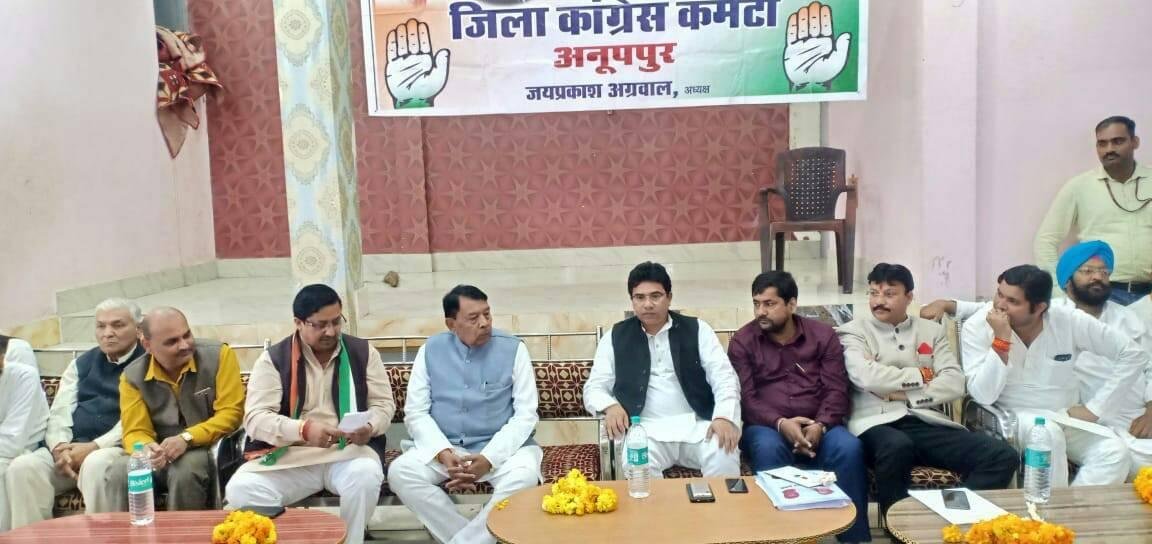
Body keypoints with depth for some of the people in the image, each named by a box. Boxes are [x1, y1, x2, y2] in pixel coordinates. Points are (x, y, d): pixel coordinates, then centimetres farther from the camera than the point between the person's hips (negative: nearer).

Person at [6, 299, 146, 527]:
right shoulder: (82, 363, 21)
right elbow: (60, 412, 14)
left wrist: (94, 446, -18)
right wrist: (60, 447, -6)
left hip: (121, 448, -6)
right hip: (71, 448, 6)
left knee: (96, 464, -36)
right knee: (23, 466, -19)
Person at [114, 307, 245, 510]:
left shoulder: (219, 355, -9)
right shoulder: (133, 376, -1)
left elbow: (231, 413, -11)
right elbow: (135, 432, -2)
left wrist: (187, 439, -24)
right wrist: (147, 448, -27)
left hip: (210, 450, -2)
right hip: (161, 454, 3)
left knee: (185, 468, -33)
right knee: (120, 472, -26)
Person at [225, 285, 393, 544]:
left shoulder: (363, 352, 5)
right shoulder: (273, 359, 0)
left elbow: (383, 404, 8)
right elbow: (255, 418, -8)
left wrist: (369, 427, -17)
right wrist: (303, 430, -26)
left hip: (349, 450, 0)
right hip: (288, 454, 0)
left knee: (366, 476, -34)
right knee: (240, 490, -26)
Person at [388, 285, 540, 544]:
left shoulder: (513, 348, -4)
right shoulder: (430, 350, 3)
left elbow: (526, 414, -6)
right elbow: (415, 412, 1)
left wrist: (489, 458, -19)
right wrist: (443, 452, -17)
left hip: (501, 448, -2)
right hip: (443, 448, 2)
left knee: (524, 476, -33)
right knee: (400, 472, -25)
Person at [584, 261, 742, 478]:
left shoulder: (697, 330, 9)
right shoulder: (616, 337, 10)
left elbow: (724, 377, 1)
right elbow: (594, 387, 8)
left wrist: (725, 417, -19)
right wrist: (610, 406, -16)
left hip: (696, 425, 1)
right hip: (646, 430, -1)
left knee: (724, 455, -29)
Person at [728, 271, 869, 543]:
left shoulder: (823, 335, 8)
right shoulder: (742, 341, 5)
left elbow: (836, 389, 0)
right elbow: (745, 397, -4)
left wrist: (820, 425, -19)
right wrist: (780, 423, -22)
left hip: (817, 426, 1)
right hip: (766, 426, -1)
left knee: (850, 447, -30)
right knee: (768, 449, -36)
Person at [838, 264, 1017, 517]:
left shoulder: (932, 330, 19)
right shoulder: (853, 331, 9)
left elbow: (955, 384, 5)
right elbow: (867, 377, -10)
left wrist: (904, 395, -6)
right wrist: (922, 375, 1)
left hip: (926, 421, 4)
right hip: (876, 422, -4)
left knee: (1002, 455, -19)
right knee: (897, 447, -40)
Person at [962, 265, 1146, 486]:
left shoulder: (1069, 321, -10)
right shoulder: (977, 327, -14)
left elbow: (1134, 354, -3)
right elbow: (984, 396, -20)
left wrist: (1094, 408, -7)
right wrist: (1001, 341, -29)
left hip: (1067, 417, 3)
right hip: (1012, 417, -3)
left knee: (1116, 454, -23)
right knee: (1048, 435, -34)